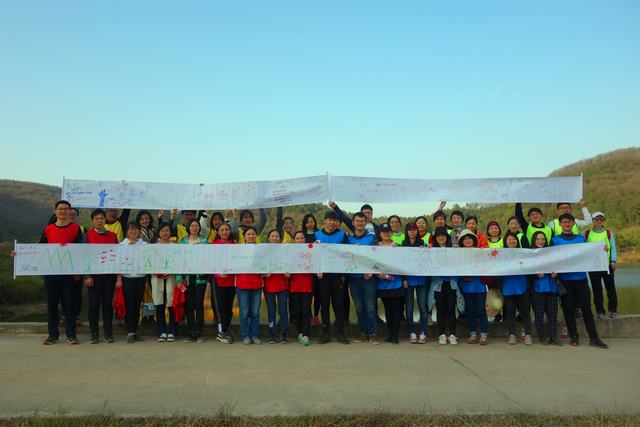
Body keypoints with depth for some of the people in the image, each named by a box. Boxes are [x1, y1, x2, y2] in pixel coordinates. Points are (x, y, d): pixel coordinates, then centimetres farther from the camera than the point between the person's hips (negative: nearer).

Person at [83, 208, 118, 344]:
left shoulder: (113, 236, 8)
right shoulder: (87, 235, 3)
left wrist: (117, 276, 4)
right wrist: (87, 276, -8)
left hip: (109, 274, 1)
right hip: (94, 275, -1)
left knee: (108, 304, 5)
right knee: (94, 304, 2)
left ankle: (108, 334, 11)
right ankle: (94, 334, 11)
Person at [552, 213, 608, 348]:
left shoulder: (581, 238, 11)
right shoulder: (555, 240, 4)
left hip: (581, 278, 1)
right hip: (564, 280, -1)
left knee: (586, 308, 1)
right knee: (568, 309, 4)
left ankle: (593, 338, 5)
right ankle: (573, 336, 14)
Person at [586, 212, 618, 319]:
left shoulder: (609, 233, 5)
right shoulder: (587, 233, 4)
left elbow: (613, 248, 4)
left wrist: (613, 261, -4)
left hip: (607, 264, 0)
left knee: (610, 287, 5)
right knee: (596, 289, 4)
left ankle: (612, 309, 16)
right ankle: (599, 310, 12)